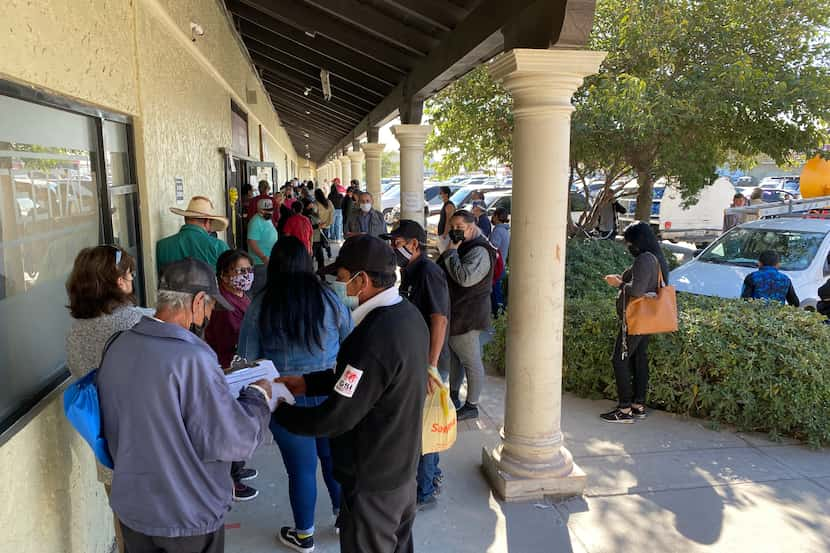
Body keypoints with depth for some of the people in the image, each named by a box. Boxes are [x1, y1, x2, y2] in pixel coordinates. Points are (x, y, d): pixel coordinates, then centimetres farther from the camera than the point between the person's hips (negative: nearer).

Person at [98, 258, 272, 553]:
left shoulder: (118, 345, -4)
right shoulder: (192, 359, -29)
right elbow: (234, 441, -25)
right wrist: (258, 396, -8)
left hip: (131, 506, 7)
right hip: (186, 518, -6)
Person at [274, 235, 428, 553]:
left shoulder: (375, 339, -33)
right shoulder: (407, 314, -4)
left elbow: (337, 418, -27)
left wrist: (277, 411, -13)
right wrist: (308, 384, 5)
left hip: (372, 481, -8)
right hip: (401, 465, 8)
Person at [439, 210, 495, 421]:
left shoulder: (479, 251, -19)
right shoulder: (462, 246, 14)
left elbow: (465, 278, -33)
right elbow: (444, 272, 25)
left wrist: (451, 253, -23)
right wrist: (450, 252, 8)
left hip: (467, 316, -11)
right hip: (454, 313, 11)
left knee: (471, 361, 0)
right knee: (454, 355, 22)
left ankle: (472, 406, 12)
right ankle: (453, 395, 38)